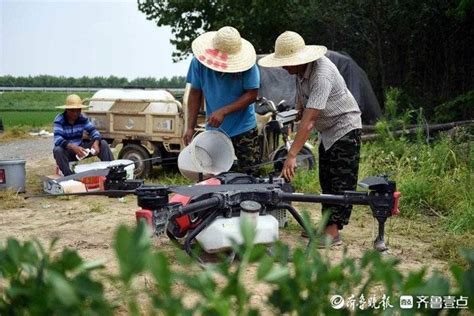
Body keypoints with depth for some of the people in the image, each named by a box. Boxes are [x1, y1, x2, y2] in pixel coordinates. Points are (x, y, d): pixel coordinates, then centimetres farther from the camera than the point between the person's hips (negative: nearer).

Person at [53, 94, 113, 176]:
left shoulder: (83, 118, -4)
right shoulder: (59, 120, -17)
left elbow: (93, 131, -9)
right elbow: (58, 139, -30)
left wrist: (96, 143, -33)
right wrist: (74, 147, -47)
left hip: (80, 148, 4)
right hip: (67, 151, -4)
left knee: (103, 144, -12)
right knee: (57, 150, -37)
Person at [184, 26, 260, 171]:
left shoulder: (246, 64, -16)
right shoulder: (199, 61, -10)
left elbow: (252, 94, -15)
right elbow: (195, 94, -2)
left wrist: (224, 111, -24)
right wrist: (190, 128, -6)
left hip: (243, 129, -2)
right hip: (213, 129, 2)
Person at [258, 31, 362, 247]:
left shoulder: (321, 74, -33)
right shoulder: (300, 69, -5)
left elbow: (309, 120, -39)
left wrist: (292, 155, -41)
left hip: (345, 126, -9)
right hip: (327, 130, 9)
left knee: (342, 181, -9)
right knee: (326, 179, 11)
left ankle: (333, 231, -10)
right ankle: (326, 224, 18)